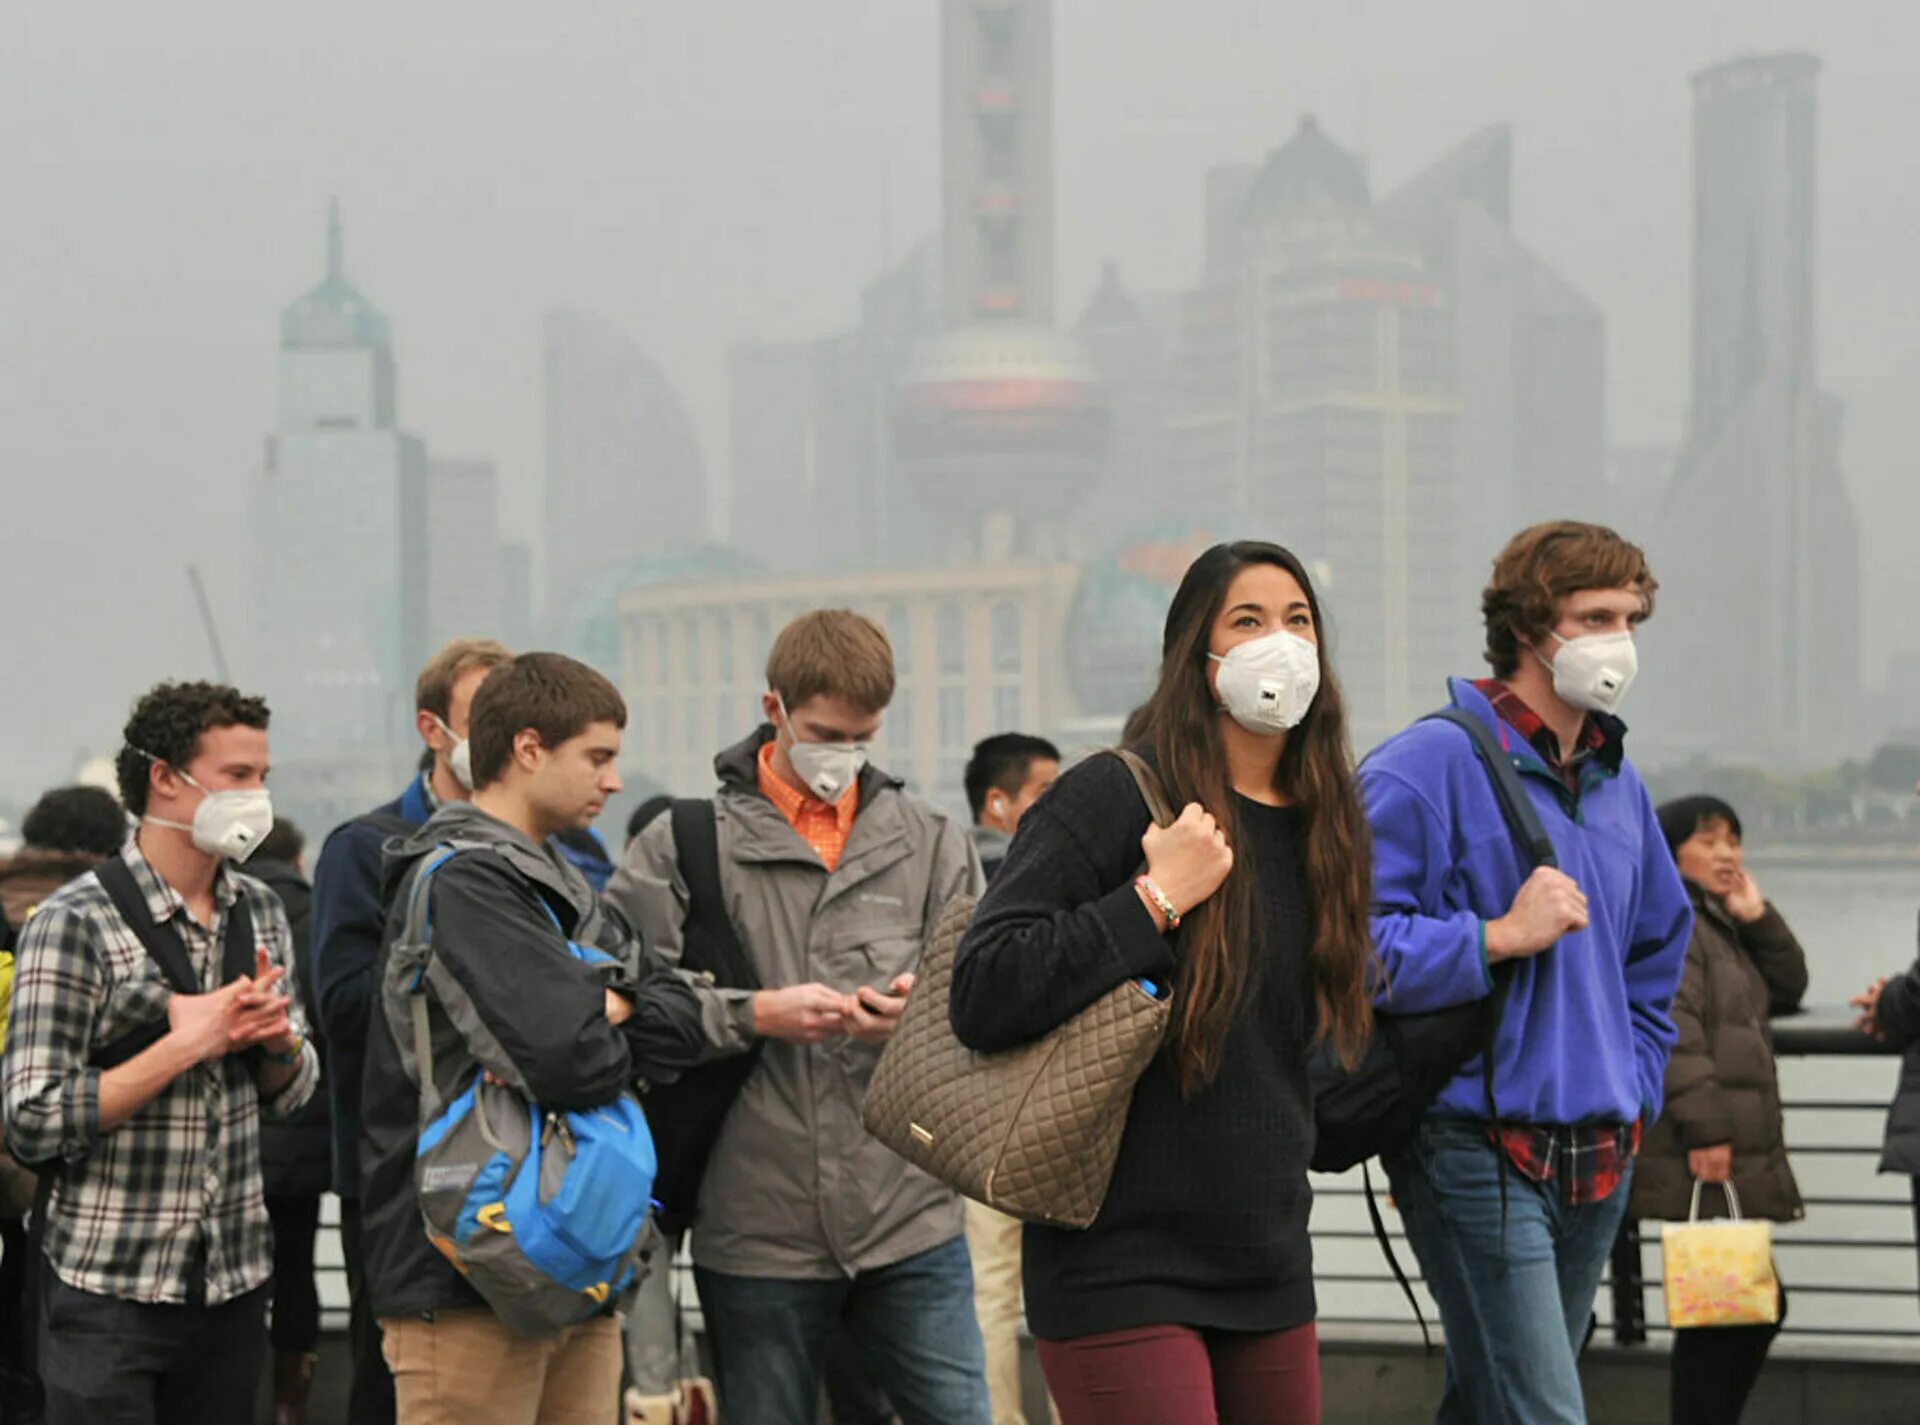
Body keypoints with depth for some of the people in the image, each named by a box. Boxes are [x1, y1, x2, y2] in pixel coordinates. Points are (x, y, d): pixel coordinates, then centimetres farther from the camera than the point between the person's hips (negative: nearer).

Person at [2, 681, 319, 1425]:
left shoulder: (260, 911, 8)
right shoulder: (75, 924, -12)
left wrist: (279, 1035, -5)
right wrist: (184, 1045, -19)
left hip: (234, 1280, 6)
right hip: (110, 1296, -6)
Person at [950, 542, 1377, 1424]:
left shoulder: (1322, 827, 11)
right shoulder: (1115, 797, -9)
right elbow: (983, 996, -19)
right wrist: (1158, 898, -19)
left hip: (1269, 1275, 7)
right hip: (1124, 1274, -7)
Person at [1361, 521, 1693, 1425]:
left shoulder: (1618, 783, 15)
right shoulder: (1433, 763, -11)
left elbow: (1656, 953, 29)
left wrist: (1631, 1093, 18)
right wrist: (1500, 938, -20)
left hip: (1598, 1162, 8)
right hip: (1478, 1145, -8)